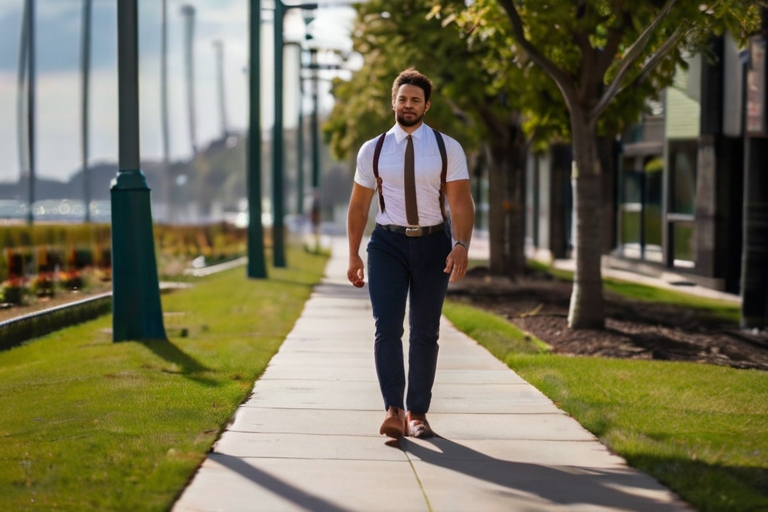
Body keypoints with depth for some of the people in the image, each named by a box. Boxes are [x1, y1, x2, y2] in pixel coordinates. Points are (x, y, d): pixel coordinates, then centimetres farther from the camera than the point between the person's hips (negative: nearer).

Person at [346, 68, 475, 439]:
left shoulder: (447, 148, -1)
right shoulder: (372, 150, 4)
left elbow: (461, 203, -8)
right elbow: (358, 205, 8)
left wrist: (461, 245, -23)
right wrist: (353, 255, 4)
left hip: (433, 244, 0)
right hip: (388, 242, 0)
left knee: (425, 332, 6)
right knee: (387, 327, -14)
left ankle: (417, 413, 15)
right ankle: (393, 411, -18)